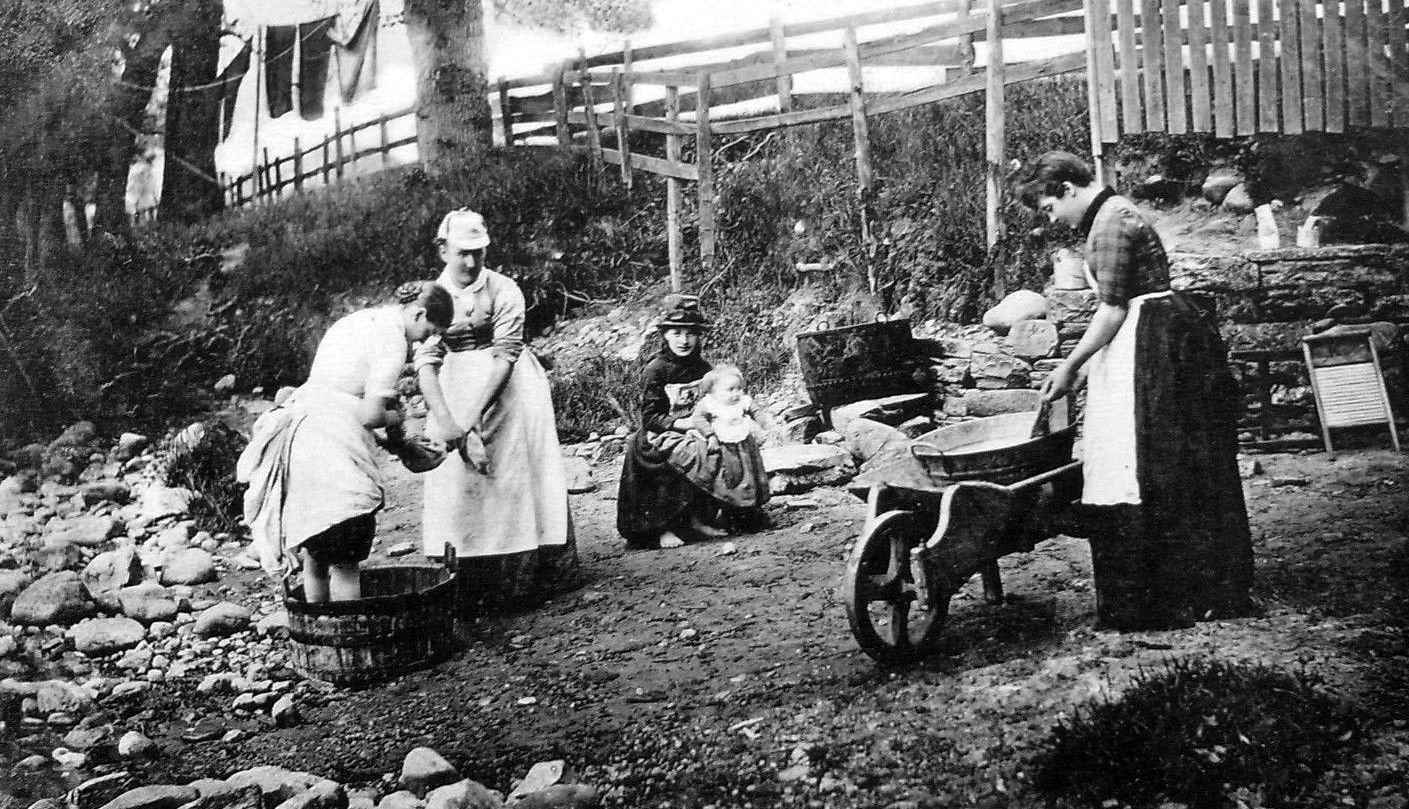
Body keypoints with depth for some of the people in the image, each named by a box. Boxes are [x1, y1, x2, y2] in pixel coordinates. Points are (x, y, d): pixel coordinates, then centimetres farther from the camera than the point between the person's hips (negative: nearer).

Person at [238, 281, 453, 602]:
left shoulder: (359, 320, 18)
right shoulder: (392, 339, -10)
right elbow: (370, 415, -14)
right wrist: (395, 417, 6)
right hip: (333, 448, -9)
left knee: (314, 559, 15)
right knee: (344, 565, -1)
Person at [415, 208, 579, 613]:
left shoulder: (504, 290, -11)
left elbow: (505, 355, -18)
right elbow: (426, 362, -12)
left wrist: (473, 418, -25)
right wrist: (446, 422, -26)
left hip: (508, 388, -2)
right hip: (455, 390, 2)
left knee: (512, 478, 1)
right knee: (456, 484, -1)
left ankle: (524, 577, 9)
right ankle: (465, 587, 5)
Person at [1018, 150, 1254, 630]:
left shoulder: (1110, 222, -14)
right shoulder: (1112, 215, 17)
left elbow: (1113, 310, -17)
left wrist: (1070, 366, -11)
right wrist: (1084, 366, 18)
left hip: (1150, 346, -10)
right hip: (1159, 341, 10)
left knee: (1141, 468, -6)